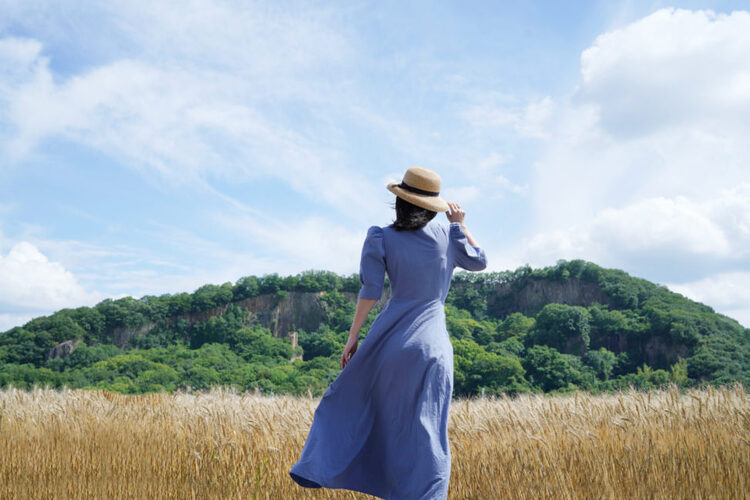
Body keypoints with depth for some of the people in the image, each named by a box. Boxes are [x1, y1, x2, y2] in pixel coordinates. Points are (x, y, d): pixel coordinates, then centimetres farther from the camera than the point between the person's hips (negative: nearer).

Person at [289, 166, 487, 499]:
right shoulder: (446, 234, 3)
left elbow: (370, 292, -7)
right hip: (433, 346, 1)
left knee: (352, 401, 19)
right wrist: (460, 224, 26)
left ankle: (318, 469, 22)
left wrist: (353, 337, -1)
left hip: (391, 338, 0)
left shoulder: (381, 239, -2)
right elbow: (479, 262, 19)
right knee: (426, 433, 3)